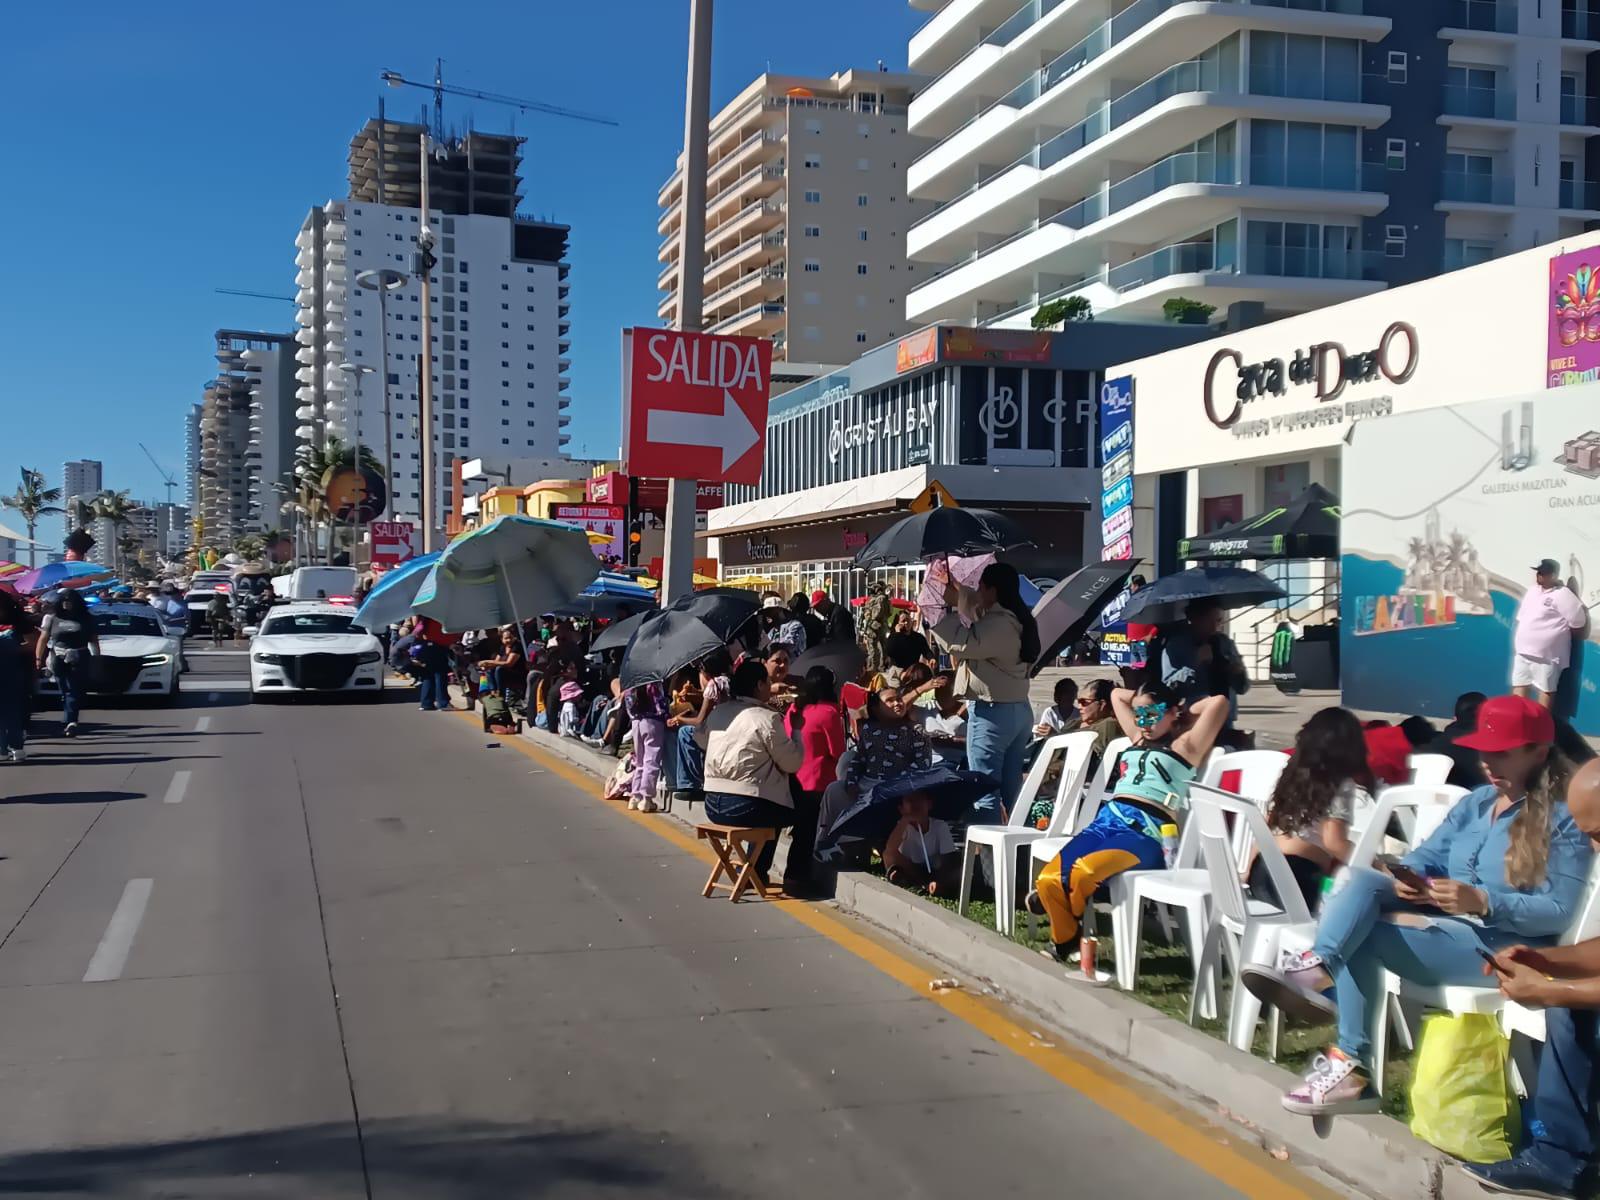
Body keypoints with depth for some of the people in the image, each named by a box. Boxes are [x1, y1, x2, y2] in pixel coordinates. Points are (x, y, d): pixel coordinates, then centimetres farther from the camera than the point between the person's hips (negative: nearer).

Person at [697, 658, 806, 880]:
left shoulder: (718, 712, 8)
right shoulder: (768, 719, -13)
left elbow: (700, 739, 28)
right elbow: (792, 764, -9)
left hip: (712, 804, 8)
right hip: (745, 808, -8)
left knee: (773, 803, 32)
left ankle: (757, 870, 33)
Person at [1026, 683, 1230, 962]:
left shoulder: (1184, 746, 11)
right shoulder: (1137, 740, 28)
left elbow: (1219, 703, -1)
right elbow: (1117, 694, 42)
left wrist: (1186, 710, 14)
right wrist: (1143, 701, 33)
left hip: (1146, 832, -6)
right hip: (1106, 821, 6)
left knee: (1083, 873, -35)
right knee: (1049, 879, -21)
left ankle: (1077, 936, -5)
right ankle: (1062, 944, 1)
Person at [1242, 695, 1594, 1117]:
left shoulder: (1563, 820, -5)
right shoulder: (1476, 801, 18)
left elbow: (1558, 912, -13)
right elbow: (1429, 855, 12)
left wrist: (1482, 901, -27)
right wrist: (1408, 877, -13)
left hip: (1504, 945, -7)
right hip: (1442, 923, 7)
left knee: (1362, 936, -27)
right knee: (1366, 879, -22)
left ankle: (1350, 1067, -29)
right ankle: (1317, 968, -44)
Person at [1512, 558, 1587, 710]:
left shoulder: (1563, 595, -12)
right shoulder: (1532, 591, 12)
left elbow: (1578, 621, -13)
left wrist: (1560, 634, 0)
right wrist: (1517, 643, 16)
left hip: (1547, 655, -8)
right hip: (1523, 652, 8)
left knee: (1546, 690, 0)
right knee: (1519, 687, 10)